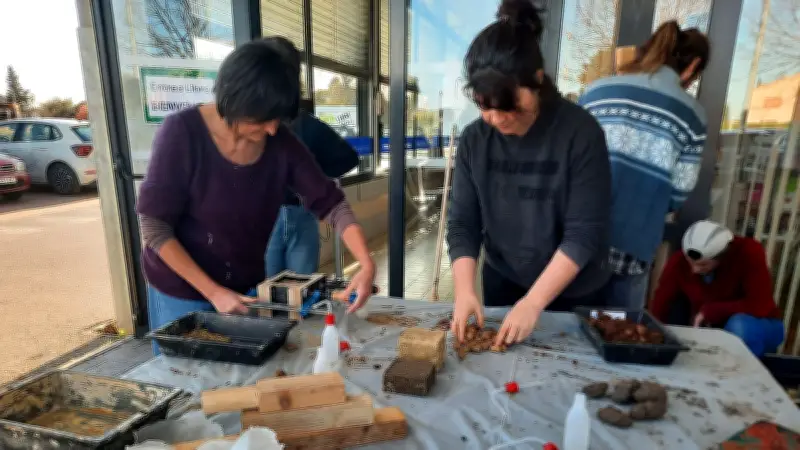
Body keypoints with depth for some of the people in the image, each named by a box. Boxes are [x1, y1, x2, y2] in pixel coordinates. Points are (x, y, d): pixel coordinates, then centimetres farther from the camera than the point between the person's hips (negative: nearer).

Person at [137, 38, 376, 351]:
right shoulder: (182, 132, -21)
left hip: (247, 288, 3)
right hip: (181, 292, -3)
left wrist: (366, 264, -24)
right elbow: (154, 225, -18)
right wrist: (212, 291, -20)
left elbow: (331, 203, -11)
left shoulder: (281, 142, -12)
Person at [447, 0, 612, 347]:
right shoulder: (474, 139, -10)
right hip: (501, 285, 3)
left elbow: (585, 233, -21)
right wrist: (464, 290, -22)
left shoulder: (580, 132, -20)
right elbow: (462, 223, -9)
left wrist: (533, 302, -26)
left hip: (571, 295, -2)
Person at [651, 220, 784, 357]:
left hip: (757, 326, -2)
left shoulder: (749, 253, -26)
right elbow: (660, 308, -17)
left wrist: (709, 311, -25)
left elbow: (760, 306, -29)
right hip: (711, 328, 3)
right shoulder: (679, 262, -19)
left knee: (739, 325, -36)